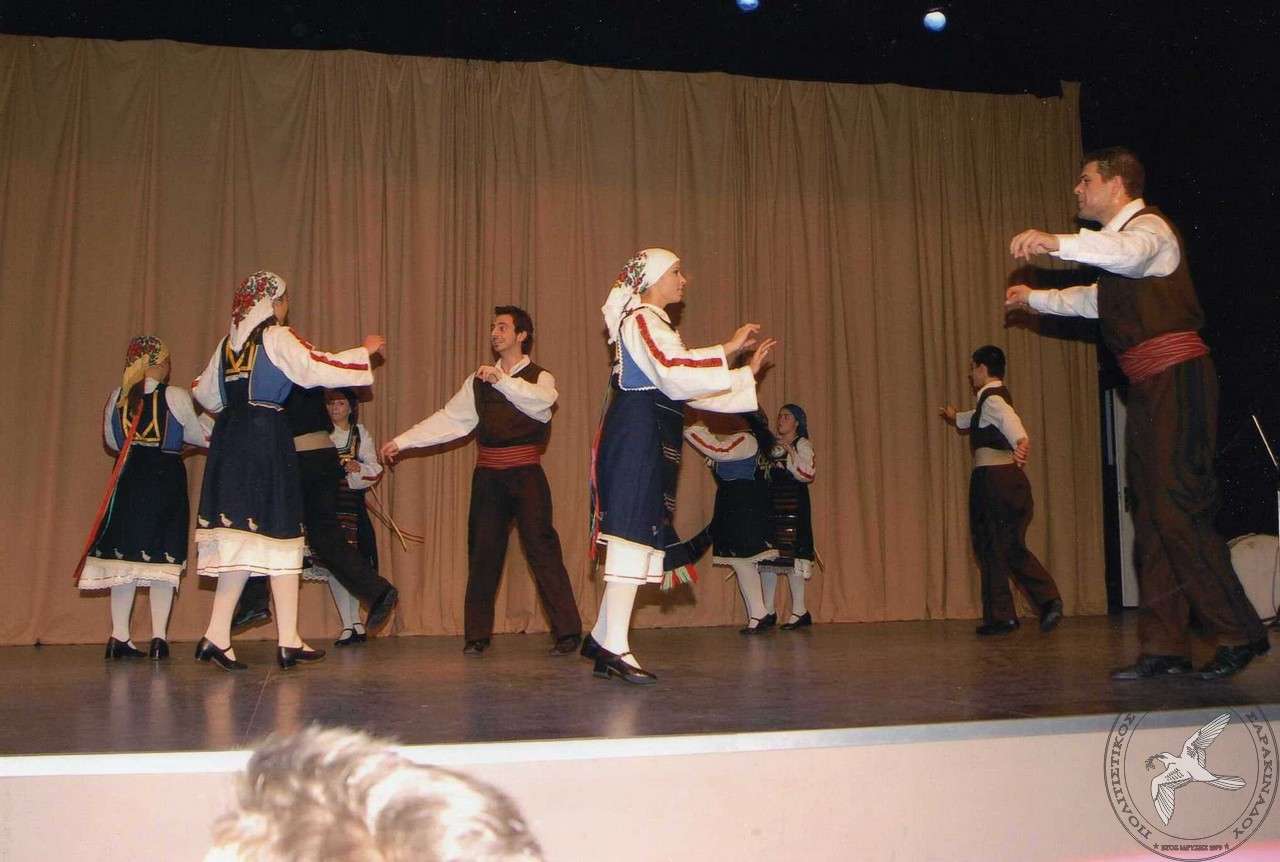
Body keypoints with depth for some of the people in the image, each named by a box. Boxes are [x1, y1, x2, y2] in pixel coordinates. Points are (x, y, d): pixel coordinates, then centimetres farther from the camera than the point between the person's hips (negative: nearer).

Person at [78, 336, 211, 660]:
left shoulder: (117, 397, 4)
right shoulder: (175, 397, -9)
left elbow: (112, 441, 14)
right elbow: (201, 435, 1)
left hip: (128, 477, 4)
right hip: (166, 477, -4)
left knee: (124, 555, 8)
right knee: (162, 557, 2)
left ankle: (119, 636, 10)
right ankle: (159, 638, 1)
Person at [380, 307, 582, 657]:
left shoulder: (540, 378, 3)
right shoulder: (478, 381, 15)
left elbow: (540, 402, -20)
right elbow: (449, 420, 12)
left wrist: (501, 379, -32)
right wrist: (402, 441, 7)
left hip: (526, 474, -4)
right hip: (488, 476, 4)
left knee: (542, 548, -8)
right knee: (482, 552, 5)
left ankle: (567, 631, -1)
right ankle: (476, 635, 14)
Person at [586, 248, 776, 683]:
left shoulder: (654, 323, 27)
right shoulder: (642, 320, -5)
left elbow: (686, 389, 25)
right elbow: (675, 374, -22)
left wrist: (748, 372, 22)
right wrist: (728, 349, -14)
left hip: (653, 440, 10)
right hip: (638, 435, -10)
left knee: (642, 536, 8)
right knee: (634, 534, -14)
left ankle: (602, 637, 13)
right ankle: (615, 647, -14)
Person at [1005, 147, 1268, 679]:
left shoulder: (1149, 226, -5)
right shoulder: (1120, 239, 26)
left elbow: (1128, 254, -32)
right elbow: (1095, 300, 44)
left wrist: (1056, 243, -45)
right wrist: (1035, 299, 52)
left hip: (1177, 379, -10)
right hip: (1150, 388, 10)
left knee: (1177, 508, -15)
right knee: (1150, 513, 6)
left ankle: (1239, 631, -4)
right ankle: (1164, 648, 9)